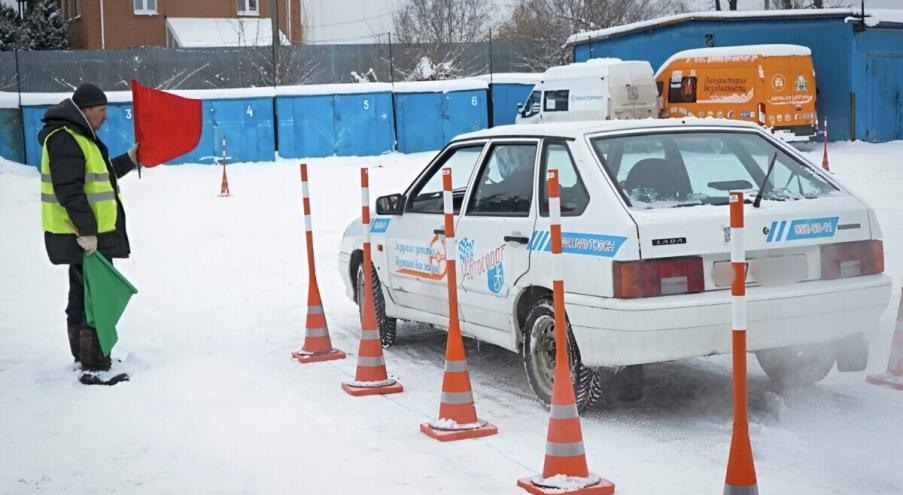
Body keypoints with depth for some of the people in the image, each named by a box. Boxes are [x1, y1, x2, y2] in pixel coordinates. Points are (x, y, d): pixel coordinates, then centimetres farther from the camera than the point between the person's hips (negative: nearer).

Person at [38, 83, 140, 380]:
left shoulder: (80, 136, 17)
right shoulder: (64, 139, -18)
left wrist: (130, 159, 20)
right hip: (84, 236, -11)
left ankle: (83, 354, 28)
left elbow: (96, 175, 25)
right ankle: (94, 362, -5)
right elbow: (69, 191, -25)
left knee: (83, 293, 18)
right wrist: (87, 231, -27)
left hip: (88, 233, 11)